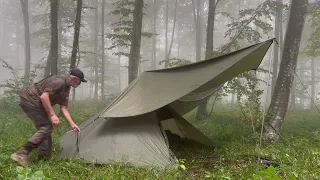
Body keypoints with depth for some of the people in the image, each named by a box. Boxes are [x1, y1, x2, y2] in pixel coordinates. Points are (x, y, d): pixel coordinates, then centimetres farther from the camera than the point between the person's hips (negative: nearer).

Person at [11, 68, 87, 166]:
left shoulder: (66, 89, 12)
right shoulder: (59, 81, -20)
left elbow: (63, 109, 12)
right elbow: (44, 96, -28)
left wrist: (72, 124, 6)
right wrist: (52, 115, -26)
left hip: (35, 102, 11)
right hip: (29, 99, -11)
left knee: (46, 126, 13)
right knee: (46, 127, -13)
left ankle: (45, 157, 19)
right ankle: (21, 154, -16)